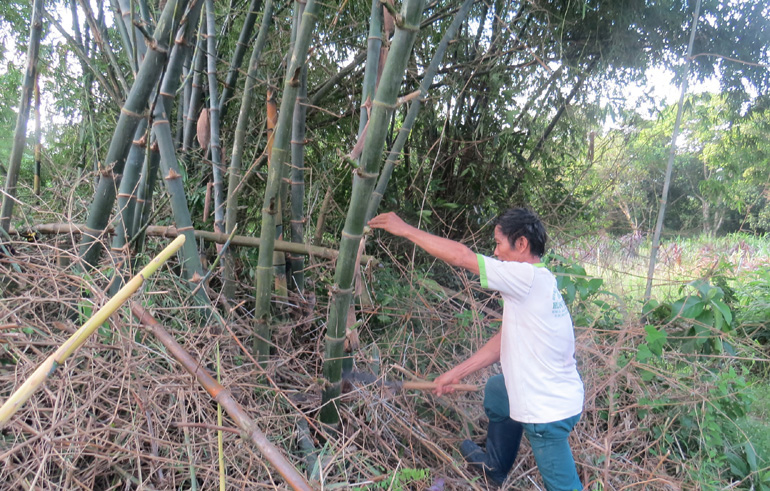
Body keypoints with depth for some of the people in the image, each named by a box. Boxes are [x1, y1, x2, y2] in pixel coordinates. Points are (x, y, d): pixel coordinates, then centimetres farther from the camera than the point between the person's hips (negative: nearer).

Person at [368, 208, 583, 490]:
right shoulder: (537, 282, 6)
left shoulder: (528, 278, -22)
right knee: (496, 390, 30)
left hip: (548, 411, -10)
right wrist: (457, 373, 10)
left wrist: (405, 229, -15)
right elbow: (504, 340, 9)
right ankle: (495, 466, 46)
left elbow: (461, 256, -24)